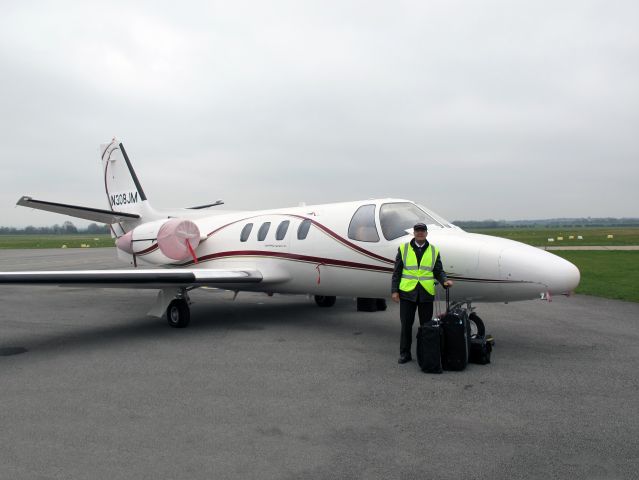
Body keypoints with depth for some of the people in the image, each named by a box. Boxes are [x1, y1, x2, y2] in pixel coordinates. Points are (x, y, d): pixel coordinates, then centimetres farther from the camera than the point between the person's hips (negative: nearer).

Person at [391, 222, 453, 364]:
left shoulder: (434, 251, 9)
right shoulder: (403, 249, 5)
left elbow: (438, 271, 9)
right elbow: (397, 272, 4)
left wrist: (445, 281, -11)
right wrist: (394, 290, -2)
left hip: (426, 294, 1)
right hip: (407, 292, -1)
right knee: (406, 324, 3)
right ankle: (405, 354, 13)